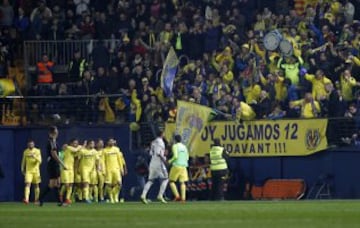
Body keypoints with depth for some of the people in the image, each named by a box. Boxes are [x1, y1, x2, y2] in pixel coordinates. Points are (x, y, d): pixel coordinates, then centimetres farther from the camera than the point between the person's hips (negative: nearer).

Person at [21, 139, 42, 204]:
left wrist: (35, 157, -25)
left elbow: (39, 161, -10)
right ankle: (26, 199, -26)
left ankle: (36, 200, 19)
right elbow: (23, 161, 16)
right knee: (27, 184, -15)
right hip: (28, 170, 0)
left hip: (36, 170, 0)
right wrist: (22, 169, 14)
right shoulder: (25, 152, 6)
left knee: (36, 185, 6)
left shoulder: (37, 151, -1)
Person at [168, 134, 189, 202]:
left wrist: (171, 161, 1)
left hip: (176, 166, -5)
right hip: (183, 166, 5)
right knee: (182, 182, 5)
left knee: (172, 181, 4)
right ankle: (183, 197, -6)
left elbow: (175, 156, -15)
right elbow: (187, 158, 13)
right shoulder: (184, 147, 12)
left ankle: (177, 196, -11)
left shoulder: (175, 146, -5)